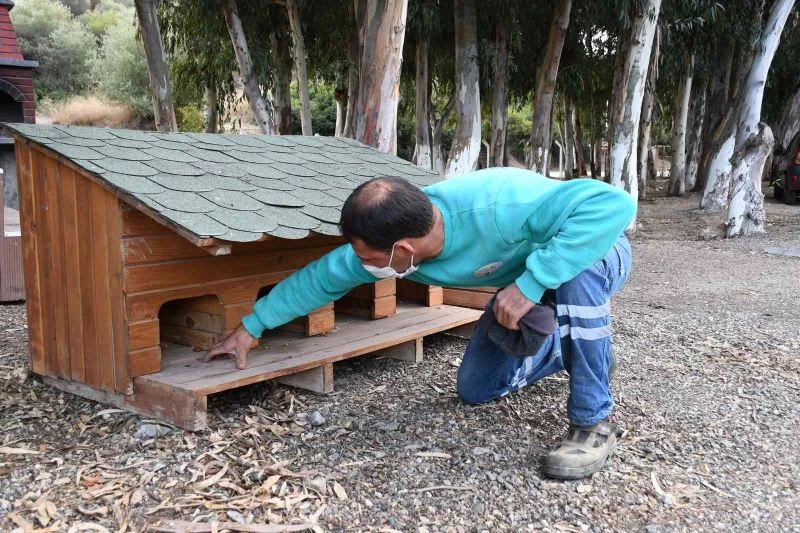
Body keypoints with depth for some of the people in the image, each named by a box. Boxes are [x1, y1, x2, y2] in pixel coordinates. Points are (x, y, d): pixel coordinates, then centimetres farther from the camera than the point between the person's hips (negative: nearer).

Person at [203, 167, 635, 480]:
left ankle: (593, 423, -23)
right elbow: (324, 276, -8)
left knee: (578, 274, -42)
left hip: (594, 254, -6)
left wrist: (531, 283, -50)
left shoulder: (498, 207, -45)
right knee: (475, 389, 5)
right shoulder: (393, 243, -23)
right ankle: (570, 346, 28)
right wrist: (252, 327, 0)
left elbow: (612, 204, -49)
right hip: (524, 277, 6)